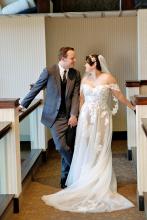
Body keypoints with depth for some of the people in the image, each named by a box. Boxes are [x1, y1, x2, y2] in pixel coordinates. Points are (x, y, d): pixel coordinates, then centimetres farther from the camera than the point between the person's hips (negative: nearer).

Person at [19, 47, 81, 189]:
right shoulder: (49, 72, -8)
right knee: (61, 147, -14)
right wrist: (23, 104, 7)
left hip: (70, 117, 3)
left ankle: (66, 178, 22)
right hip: (55, 116, -3)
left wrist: (74, 115, -14)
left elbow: (75, 96, -2)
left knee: (67, 148, 7)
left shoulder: (75, 74, 2)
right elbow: (36, 89, 1)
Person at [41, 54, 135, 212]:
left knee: (100, 151, 4)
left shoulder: (108, 78, -8)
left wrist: (132, 106, 3)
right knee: (85, 151, 7)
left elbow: (119, 96, -2)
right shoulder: (84, 79, 4)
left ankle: (100, 185, 14)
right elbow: (82, 99, 9)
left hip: (102, 118, -3)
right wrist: (81, 116, 7)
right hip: (86, 117, 3)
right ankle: (84, 181, 16)